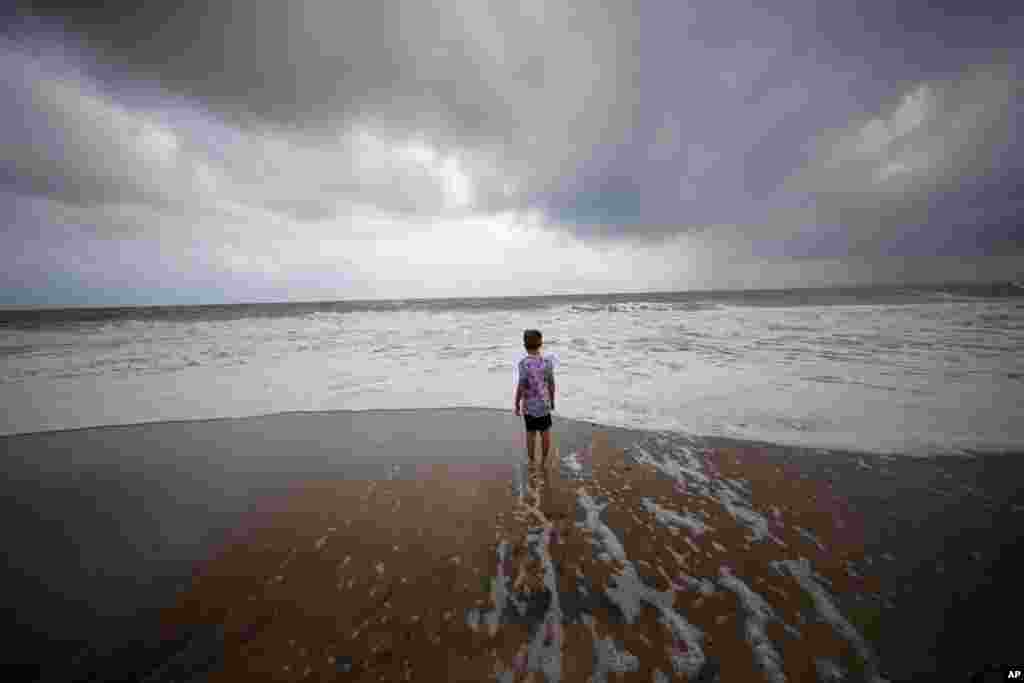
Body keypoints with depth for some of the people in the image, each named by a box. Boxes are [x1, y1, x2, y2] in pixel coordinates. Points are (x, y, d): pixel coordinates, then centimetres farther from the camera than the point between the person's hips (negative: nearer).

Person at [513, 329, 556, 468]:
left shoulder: (523, 364, -21)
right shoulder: (548, 361, -11)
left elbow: (520, 387, -17)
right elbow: (551, 384, -3)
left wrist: (516, 404, -3)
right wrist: (552, 400, 12)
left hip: (529, 405, -2)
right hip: (544, 403, 2)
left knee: (530, 433, 14)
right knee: (545, 432, 17)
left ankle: (531, 462, 27)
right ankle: (544, 461, 29)